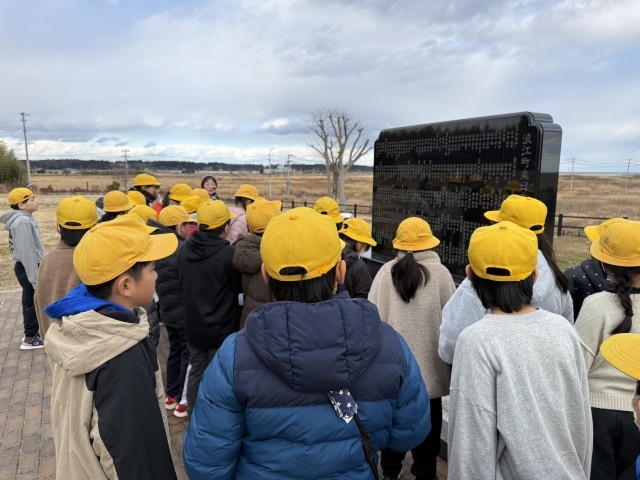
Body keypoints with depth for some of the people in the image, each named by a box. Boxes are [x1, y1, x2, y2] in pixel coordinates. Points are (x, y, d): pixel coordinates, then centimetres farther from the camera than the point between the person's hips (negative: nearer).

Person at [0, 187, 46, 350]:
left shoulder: (24, 219, 8)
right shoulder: (22, 222, -22)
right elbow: (26, 252, -24)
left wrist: (37, 273, 20)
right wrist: (35, 278, -22)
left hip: (28, 267, 9)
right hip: (28, 268, -9)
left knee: (30, 302, 19)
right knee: (32, 303, 2)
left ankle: (31, 332, 33)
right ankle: (30, 339, 14)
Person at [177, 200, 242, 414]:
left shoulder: (184, 251, -3)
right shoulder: (228, 253, -23)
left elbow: (183, 284, 9)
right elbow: (240, 287, -11)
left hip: (193, 327, 6)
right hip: (222, 331, -6)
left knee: (196, 374, 20)